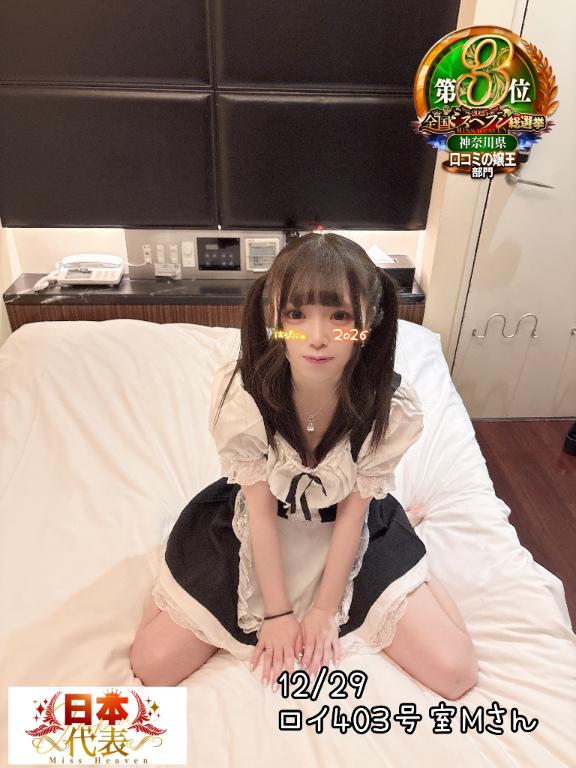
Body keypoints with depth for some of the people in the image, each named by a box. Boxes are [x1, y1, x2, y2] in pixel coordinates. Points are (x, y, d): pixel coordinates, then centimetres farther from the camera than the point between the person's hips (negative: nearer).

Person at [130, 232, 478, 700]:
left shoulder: (392, 404, -26)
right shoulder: (240, 391, -28)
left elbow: (353, 510, -13)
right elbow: (261, 509, -17)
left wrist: (323, 612, -7)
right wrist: (277, 613, -9)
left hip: (352, 534, 1)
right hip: (256, 531, 0)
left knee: (455, 672, -4)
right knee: (152, 665, -3)